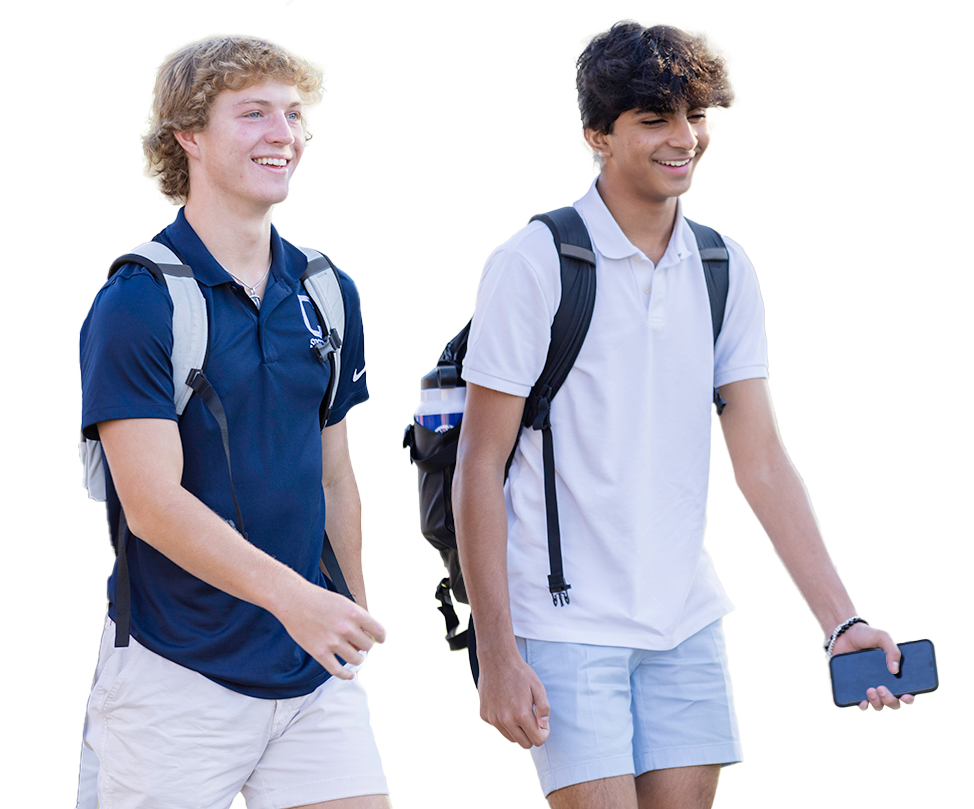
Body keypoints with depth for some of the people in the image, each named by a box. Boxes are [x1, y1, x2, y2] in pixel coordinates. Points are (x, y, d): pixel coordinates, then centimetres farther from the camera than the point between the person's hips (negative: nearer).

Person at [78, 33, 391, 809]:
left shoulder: (328, 295, 10)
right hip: (178, 678, -5)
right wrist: (288, 594, -29)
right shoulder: (136, 302, -10)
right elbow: (152, 501, -18)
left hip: (314, 673, 5)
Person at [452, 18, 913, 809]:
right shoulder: (533, 264, -8)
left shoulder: (726, 272, 7)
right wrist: (496, 654, -13)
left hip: (686, 626, 5)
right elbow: (480, 471, -8)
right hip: (567, 625, -5)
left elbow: (762, 463, 6)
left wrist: (843, 622, -3)